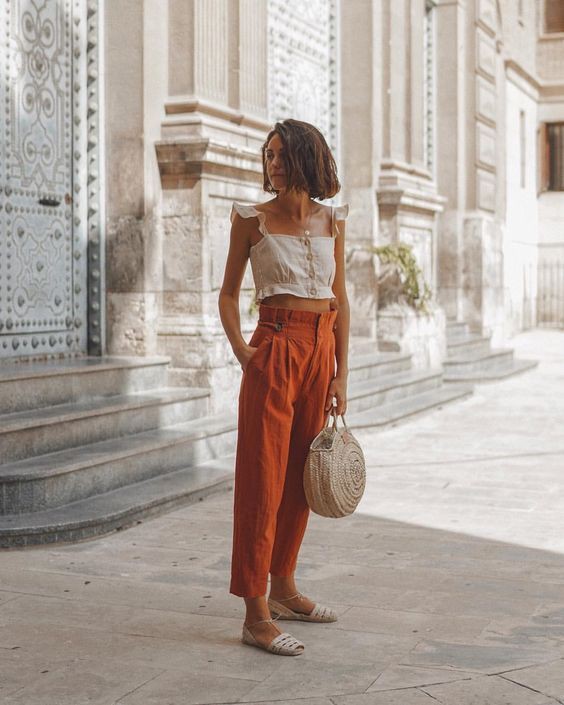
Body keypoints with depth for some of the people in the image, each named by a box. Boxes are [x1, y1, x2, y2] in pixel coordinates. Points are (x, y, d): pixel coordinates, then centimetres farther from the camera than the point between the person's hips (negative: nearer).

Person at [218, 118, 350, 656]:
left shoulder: (331, 221, 9)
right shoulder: (252, 220, 0)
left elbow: (340, 299, 12)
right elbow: (228, 294, 6)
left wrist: (341, 373, 8)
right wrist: (241, 351, -8)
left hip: (321, 351, 5)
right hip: (275, 348, -4)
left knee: (300, 476, 11)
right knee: (263, 477, -6)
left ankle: (283, 589, 26)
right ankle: (256, 615, -4)